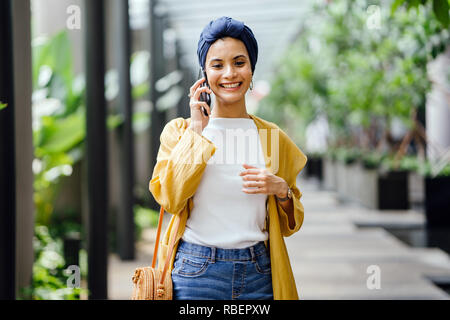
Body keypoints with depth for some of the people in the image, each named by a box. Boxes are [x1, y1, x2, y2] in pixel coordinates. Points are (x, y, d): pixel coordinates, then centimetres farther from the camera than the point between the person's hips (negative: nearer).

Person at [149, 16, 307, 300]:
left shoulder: (273, 137, 8)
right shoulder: (180, 130, 3)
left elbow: (291, 223, 13)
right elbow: (170, 198, -13)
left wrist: (281, 189, -7)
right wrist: (196, 129, -8)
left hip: (259, 275, 2)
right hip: (197, 273, -2)